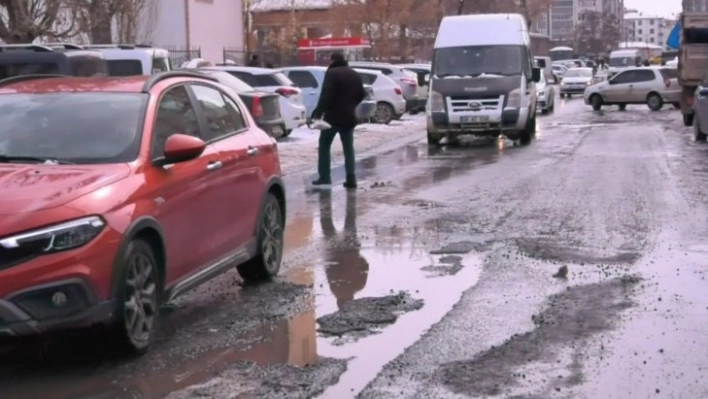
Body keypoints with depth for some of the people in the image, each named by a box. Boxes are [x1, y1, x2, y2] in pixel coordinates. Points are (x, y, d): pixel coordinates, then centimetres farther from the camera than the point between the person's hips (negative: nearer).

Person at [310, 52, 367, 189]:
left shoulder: (332, 73, -10)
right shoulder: (354, 74, 12)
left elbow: (326, 96, -20)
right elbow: (362, 94, 19)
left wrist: (317, 114, -22)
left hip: (333, 116, -6)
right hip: (349, 117, 6)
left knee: (324, 145, 5)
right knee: (348, 147, 11)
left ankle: (324, 177, -1)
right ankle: (351, 178, 5)